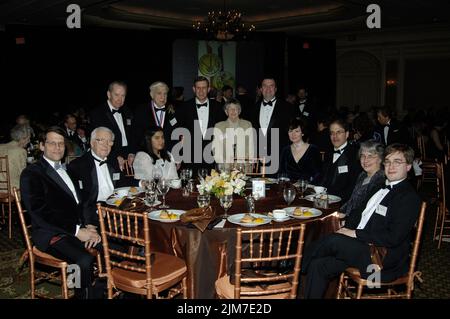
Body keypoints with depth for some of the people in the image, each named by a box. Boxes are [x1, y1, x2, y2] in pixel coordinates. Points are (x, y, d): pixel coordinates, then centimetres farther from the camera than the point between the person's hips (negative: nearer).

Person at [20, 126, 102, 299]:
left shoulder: (67, 170, 21)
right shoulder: (31, 173, -2)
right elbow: (40, 213, -13)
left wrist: (89, 227, -4)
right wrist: (76, 231, -18)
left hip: (80, 228, 7)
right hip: (52, 234, -7)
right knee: (86, 260, -32)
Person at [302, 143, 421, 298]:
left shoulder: (409, 197, -10)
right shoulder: (383, 188, 18)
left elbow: (394, 238, -19)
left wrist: (356, 233, -15)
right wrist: (349, 229, 3)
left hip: (383, 259, -8)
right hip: (363, 246, 8)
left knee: (333, 240, -23)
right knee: (318, 266, -9)